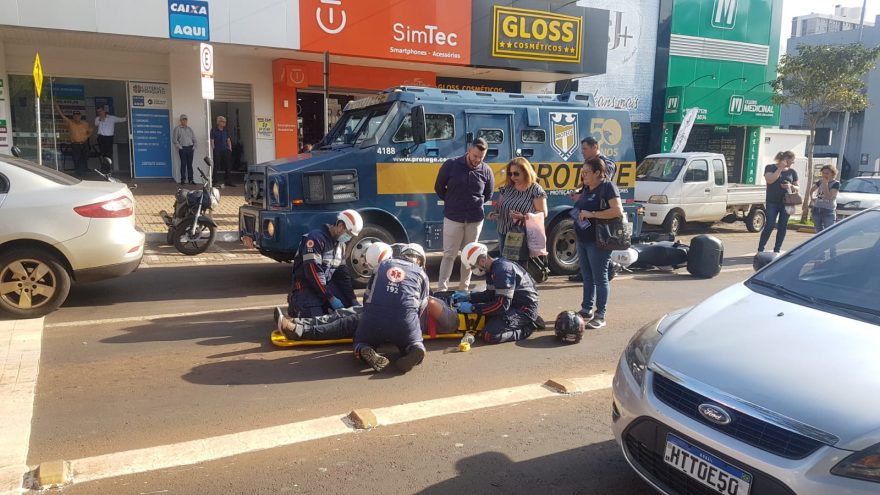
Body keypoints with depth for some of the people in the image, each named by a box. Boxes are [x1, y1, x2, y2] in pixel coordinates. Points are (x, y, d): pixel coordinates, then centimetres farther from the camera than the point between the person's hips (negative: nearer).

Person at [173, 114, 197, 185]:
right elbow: (174, 139, -4)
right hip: (183, 149, -4)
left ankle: (191, 179, 8)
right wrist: (179, 147, -8)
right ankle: (183, 179, 0)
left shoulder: (189, 129, 15)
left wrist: (194, 146, 6)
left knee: (190, 164, 5)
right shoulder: (177, 129, 1)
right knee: (183, 164, -5)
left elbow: (194, 138, 18)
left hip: (190, 148, 4)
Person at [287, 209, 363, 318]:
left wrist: (353, 300, 1)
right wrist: (331, 298, -24)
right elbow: (313, 272, -26)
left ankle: (322, 306, 18)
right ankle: (297, 306, 7)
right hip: (306, 287, -8)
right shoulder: (316, 238, -21)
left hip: (327, 284, 8)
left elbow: (342, 274, 9)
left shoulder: (341, 244, 7)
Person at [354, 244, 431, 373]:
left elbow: (367, 295, 22)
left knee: (361, 342, 27)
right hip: (405, 322, -1)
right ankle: (414, 350, -10)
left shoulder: (383, 264, 22)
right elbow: (421, 307, 12)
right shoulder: (421, 274, 17)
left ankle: (366, 352, -8)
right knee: (415, 343, 26)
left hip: (373, 318, 1)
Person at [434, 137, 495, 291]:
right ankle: (441, 289, 1)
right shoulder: (451, 165, -8)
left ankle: (464, 288, 21)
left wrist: (475, 204, 8)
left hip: (475, 219, 2)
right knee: (449, 254, -1)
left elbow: (488, 194, 14)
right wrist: (452, 203, 9)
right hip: (453, 218, -2)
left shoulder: (486, 171, -2)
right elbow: (439, 187, 4)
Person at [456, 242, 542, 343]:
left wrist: (472, 308, -23)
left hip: (524, 309, -11)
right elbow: (490, 294, 20)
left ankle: (528, 327, -5)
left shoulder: (502, 270, -24)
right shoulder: (494, 268, 8)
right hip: (513, 305, 11)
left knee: (490, 335, -24)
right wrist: (468, 297, 9)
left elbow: (502, 305, -28)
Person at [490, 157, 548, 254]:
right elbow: (499, 205, 22)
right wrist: (494, 213, -2)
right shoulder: (507, 188, 9)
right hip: (504, 235, 6)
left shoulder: (535, 190, -8)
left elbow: (543, 213, -11)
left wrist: (523, 217, -25)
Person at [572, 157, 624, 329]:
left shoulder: (607, 187, -11)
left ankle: (600, 316, 7)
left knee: (599, 278, -1)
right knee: (587, 278, 16)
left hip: (598, 241, -8)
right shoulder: (586, 188, 13)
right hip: (583, 240, 8)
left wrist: (591, 214, -23)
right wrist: (578, 212, 8)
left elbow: (618, 211, -22)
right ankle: (586, 310, 27)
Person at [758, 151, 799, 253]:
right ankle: (760, 249, -2)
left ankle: (777, 250, 11)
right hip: (772, 202, -4)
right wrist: (780, 168, -12)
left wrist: (791, 186, -6)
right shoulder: (770, 167, 3)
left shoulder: (792, 172, 12)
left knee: (783, 226, 3)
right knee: (770, 225, -10)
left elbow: (797, 188, 16)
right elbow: (769, 180, -15)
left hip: (786, 202, 4)